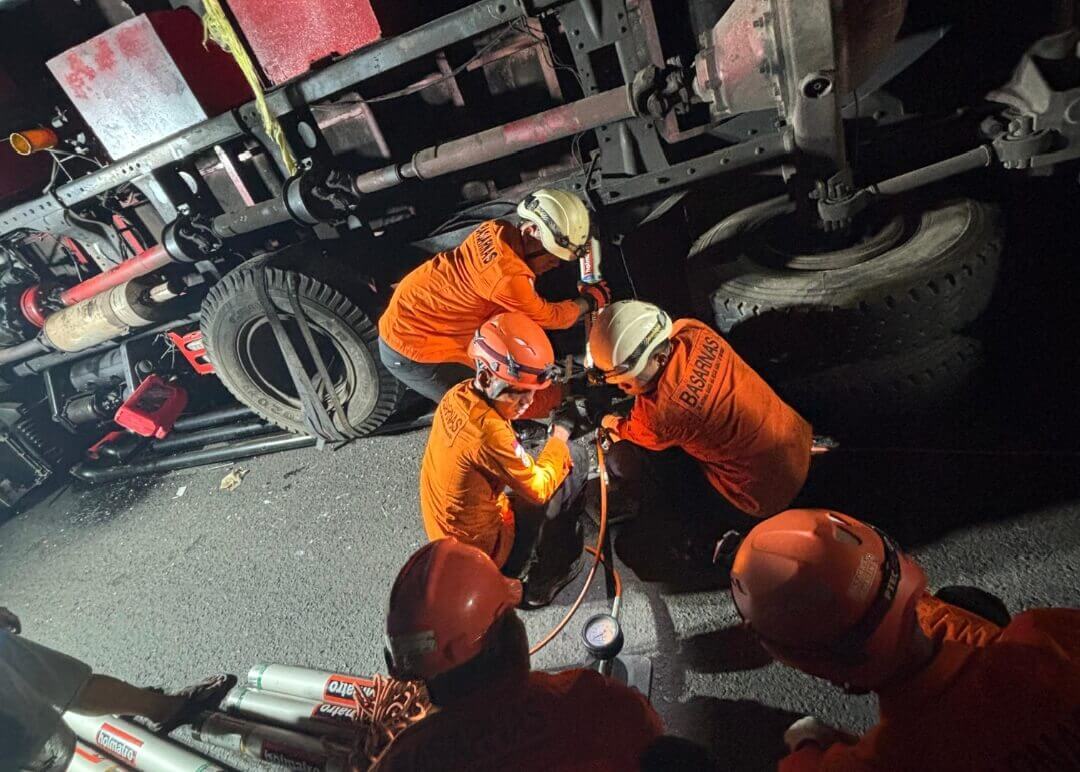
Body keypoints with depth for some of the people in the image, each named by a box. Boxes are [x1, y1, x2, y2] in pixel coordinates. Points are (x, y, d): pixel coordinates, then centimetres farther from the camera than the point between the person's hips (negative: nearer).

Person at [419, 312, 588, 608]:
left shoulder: (459, 394, -9)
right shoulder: (490, 431, -33)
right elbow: (540, 488, -20)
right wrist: (561, 432, -10)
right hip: (482, 550, -8)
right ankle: (542, 583, 12)